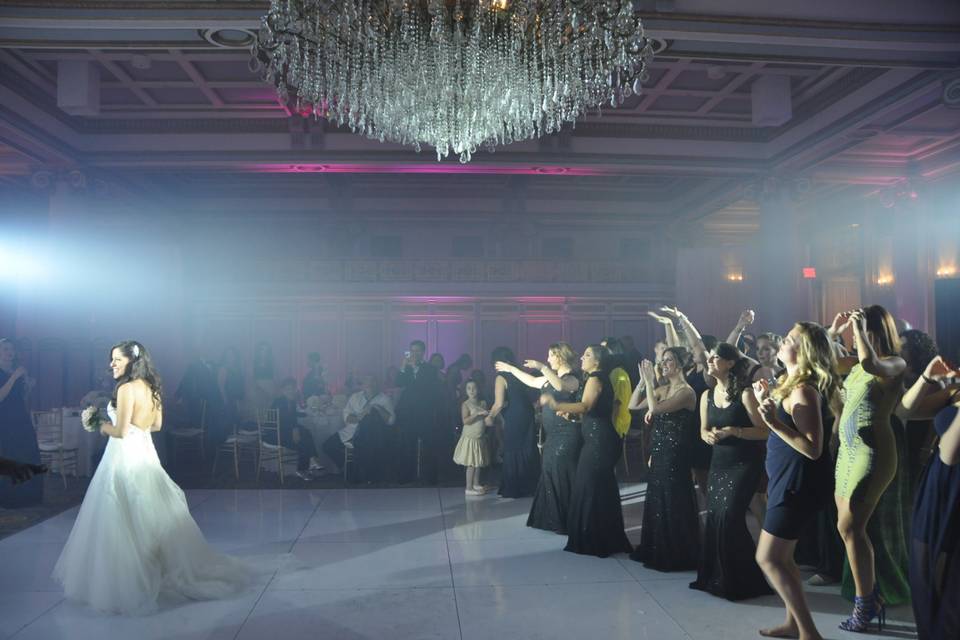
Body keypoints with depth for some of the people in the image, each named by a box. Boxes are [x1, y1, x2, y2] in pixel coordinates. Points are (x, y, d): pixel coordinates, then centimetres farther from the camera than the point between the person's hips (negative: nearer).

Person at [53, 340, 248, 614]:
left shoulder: (126, 389, -18)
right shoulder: (152, 387, 7)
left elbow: (122, 431, -19)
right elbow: (156, 424, 15)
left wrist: (105, 427, -1)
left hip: (125, 458, -8)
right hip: (145, 453, 8)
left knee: (123, 520, 2)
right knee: (154, 514, 17)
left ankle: (125, 582, 9)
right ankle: (174, 565, 25)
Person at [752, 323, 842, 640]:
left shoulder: (804, 390, -22)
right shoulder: (789, 383, 9)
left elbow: (813, 449, -26)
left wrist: (775, 423, -31)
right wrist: (766, 400, 7)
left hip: (801, 481, -10)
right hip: (789, 477, 10)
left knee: (768, 558, -5)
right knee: (781, 556, 17)